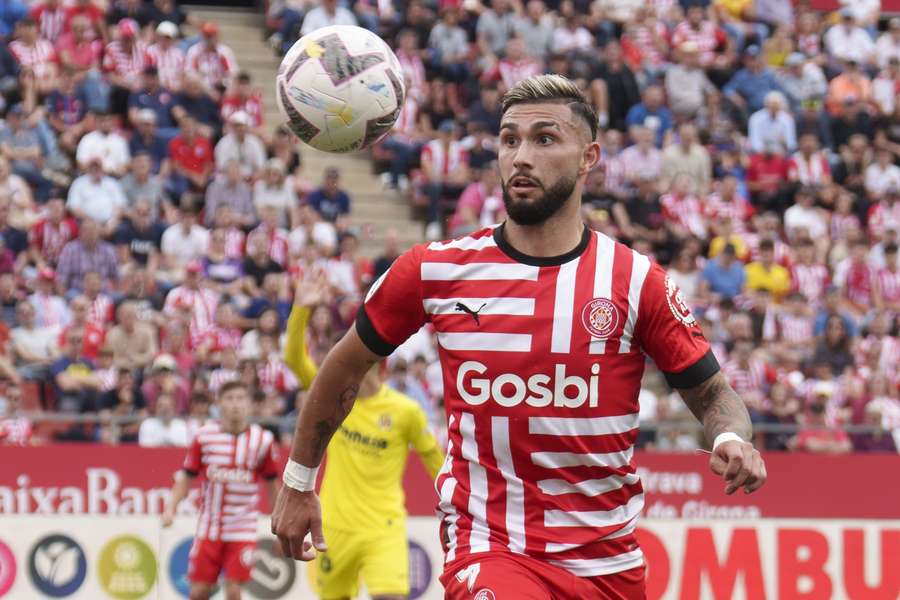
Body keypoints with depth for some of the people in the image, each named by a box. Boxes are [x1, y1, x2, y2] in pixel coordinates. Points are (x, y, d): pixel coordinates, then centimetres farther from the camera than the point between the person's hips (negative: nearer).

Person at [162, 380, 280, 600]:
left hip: (242, 528, -1)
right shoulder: (204, 436, -2)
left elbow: (272, 483, 8)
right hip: (209, 525, 1)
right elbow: (187, 476, 4)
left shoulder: (262, 440, -2)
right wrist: (171, 507, -9)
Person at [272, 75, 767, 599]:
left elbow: (713, 393, 7)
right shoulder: (434, 271, 0)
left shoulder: (636, 281, -1)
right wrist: (299, 482, 21)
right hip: (489, 553, -2)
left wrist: (731, 438, -16)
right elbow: (346, 369, 15)